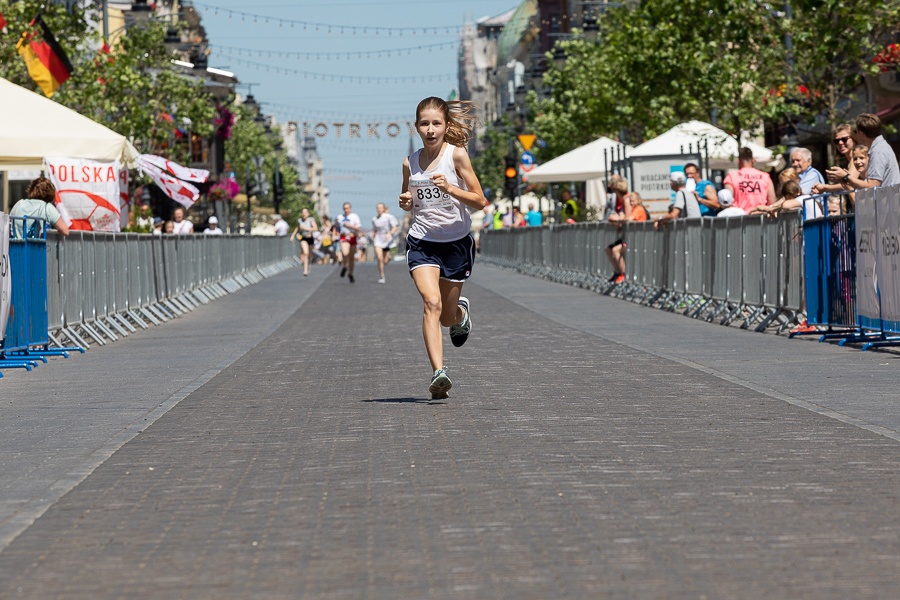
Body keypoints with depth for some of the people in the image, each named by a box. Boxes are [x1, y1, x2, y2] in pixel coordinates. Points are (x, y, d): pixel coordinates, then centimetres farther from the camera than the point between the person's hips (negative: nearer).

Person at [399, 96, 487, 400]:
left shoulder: (457, 154, -8)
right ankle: (438, 372, -27)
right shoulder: (410, 163, 1)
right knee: (431, 303, -22)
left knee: (447, 317, 9)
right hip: (422, 241, 1)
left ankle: (462, 311, 47)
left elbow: (480, 201, -8)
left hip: (456, 241, -1)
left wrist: (450, 188, -22)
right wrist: (405, 202, -6)